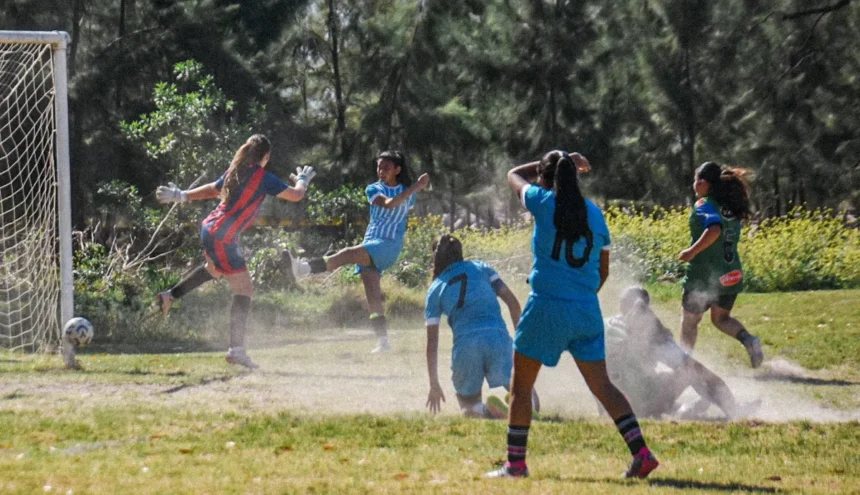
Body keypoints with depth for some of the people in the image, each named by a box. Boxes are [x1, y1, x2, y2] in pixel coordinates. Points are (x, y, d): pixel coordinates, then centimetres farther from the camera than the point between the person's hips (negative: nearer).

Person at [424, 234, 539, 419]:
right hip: (499, 338, 1)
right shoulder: (481, 268, 21)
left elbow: (432, 343, 14)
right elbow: (513, 302, 11)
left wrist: (434, 385, 20)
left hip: (465, 344, -1)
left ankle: (485, 410, -21)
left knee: (468, 405, 19)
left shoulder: (435, 289, 17)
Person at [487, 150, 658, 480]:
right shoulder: (595, 214, 7)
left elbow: (514, 176, 17)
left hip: (547, 307, -4)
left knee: (521, 387, 8)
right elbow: (603, 271, 13)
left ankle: (515, 463, 9)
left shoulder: (544, 203, -4)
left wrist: (564, 162, 24)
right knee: (602, 386, 8)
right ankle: (641, 453, -3)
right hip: (587, 311, 4)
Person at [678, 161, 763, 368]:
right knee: (721, 318, 19)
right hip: (731, 274, 7)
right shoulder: (731, 207, 8)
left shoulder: (704, 206, -14)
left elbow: (714, 229, -33)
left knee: (689, 320, 12)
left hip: (703, 276, -7)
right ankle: (748, 339, -7)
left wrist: (692, 251, -29)